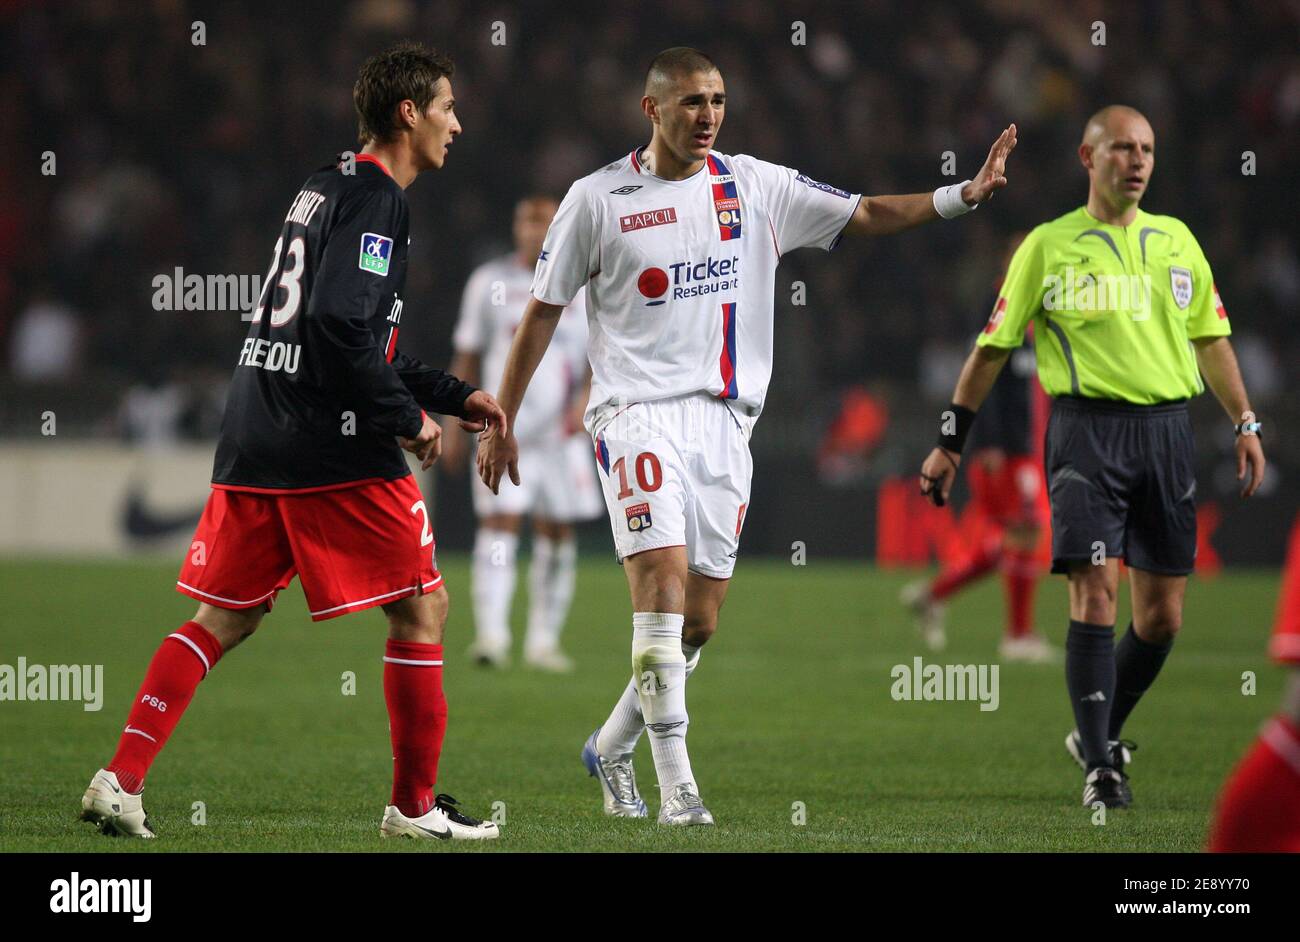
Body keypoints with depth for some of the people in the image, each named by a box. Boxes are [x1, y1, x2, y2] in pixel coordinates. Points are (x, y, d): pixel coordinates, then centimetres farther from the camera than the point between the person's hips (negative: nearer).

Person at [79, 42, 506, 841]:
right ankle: (415, 806, 7)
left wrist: (454, 394, 25)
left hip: (255, 443, 9)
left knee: (227, 617, 10)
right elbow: (339, 326, -23)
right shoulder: (376, 197, -10)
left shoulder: (326, 188, 20)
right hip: (334, 447, -9)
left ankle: (121, 781, 0)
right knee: (421, 606, 3)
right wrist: (407, 417, -12)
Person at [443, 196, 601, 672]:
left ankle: (543, 640, 13)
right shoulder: (489, 281, 6)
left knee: (556, 532, 4)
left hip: (561, 431, 1)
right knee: (500, 523, -13)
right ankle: (491, 634, -19)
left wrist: (586, 399, -15)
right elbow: (466, 358, 12)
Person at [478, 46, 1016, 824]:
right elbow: (543, 313, 6)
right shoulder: (598, 199, 0)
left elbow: (867, 215, 6)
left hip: (724, 421, 4)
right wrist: (501, 422, 6)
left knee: (699, 621, 5)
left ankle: (612, 748, 28)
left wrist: (964, 195, -8)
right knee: (664, 576, -21)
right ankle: (675, 783, -19)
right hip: (637, 409, -4)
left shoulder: (757, 188, 7)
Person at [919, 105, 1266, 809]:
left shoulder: (1176, 241, 13)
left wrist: (1245, 423, 11)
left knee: (1162, 615, 5)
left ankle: (1099, 734, 26)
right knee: (1095, 590, -14)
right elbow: (993, 347, 5)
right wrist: (950, 443, 4)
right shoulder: (1048, 246, 2)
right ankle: (1100, 767, -9)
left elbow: (1210, 339, 20)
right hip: (1087, 427, -4)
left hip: (1166, 429, 4)